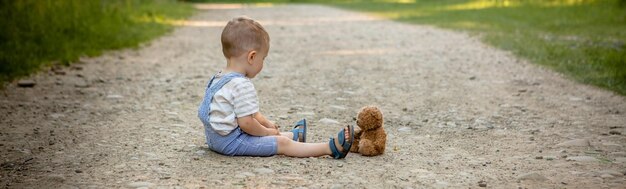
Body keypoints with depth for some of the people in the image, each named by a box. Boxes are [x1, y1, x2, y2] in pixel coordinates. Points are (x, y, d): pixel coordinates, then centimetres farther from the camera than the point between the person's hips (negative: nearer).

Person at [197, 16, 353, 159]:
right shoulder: (242, 85, -23)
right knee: (282, 144, -9)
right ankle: (330, 148, -8)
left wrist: (265, 123, 22)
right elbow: (246, 123, -24)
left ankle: (294, 135, 51)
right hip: (231, 142, -10)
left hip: (215, 138, 10)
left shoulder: (221, 78, 11)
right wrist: (267, 131, -8)